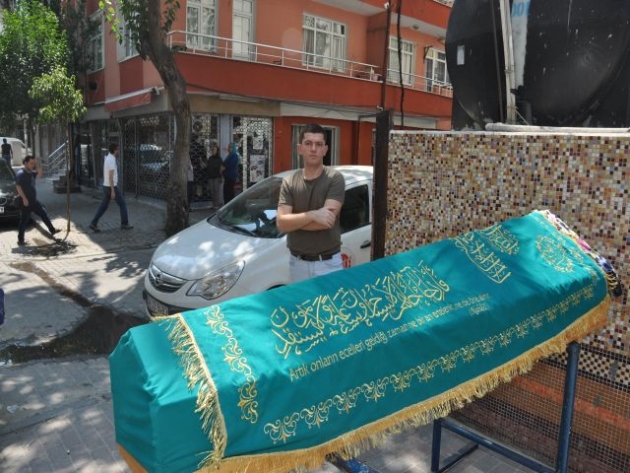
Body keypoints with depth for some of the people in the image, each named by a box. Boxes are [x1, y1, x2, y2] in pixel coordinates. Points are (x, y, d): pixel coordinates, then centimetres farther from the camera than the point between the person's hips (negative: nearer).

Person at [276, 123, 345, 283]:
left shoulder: (335, 178, -9)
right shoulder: (289, 182, 1)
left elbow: (328, 220, -20)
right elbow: (281, 223, -9)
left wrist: (293, 221, -10)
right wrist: (312, 215, -23)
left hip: (329, 263, -3)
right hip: (297, 263, 3)